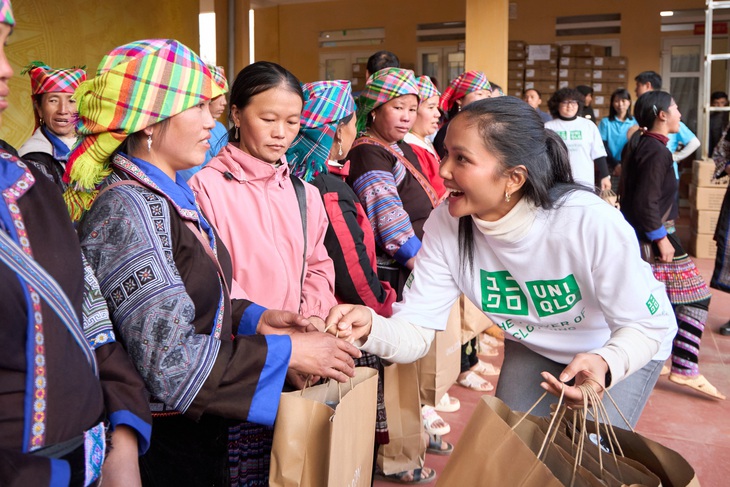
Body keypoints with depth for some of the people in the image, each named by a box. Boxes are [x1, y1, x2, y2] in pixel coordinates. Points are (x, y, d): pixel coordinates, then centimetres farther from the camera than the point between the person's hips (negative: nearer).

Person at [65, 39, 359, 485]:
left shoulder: (171, 195, 6)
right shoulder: (127, 209, -22)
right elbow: (168, 360, -26)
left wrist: (251, 316, -2)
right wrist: (286, 352, -21)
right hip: (163, 443, -8)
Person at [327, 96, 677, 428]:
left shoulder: (590, 223, -37)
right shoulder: (445, 224, -25)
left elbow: (647, 326, -26)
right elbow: (416, 331, -24)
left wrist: (605, 365, -48)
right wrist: (371, 327, -47)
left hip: (620, 350, -3)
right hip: (534, 347, 3)